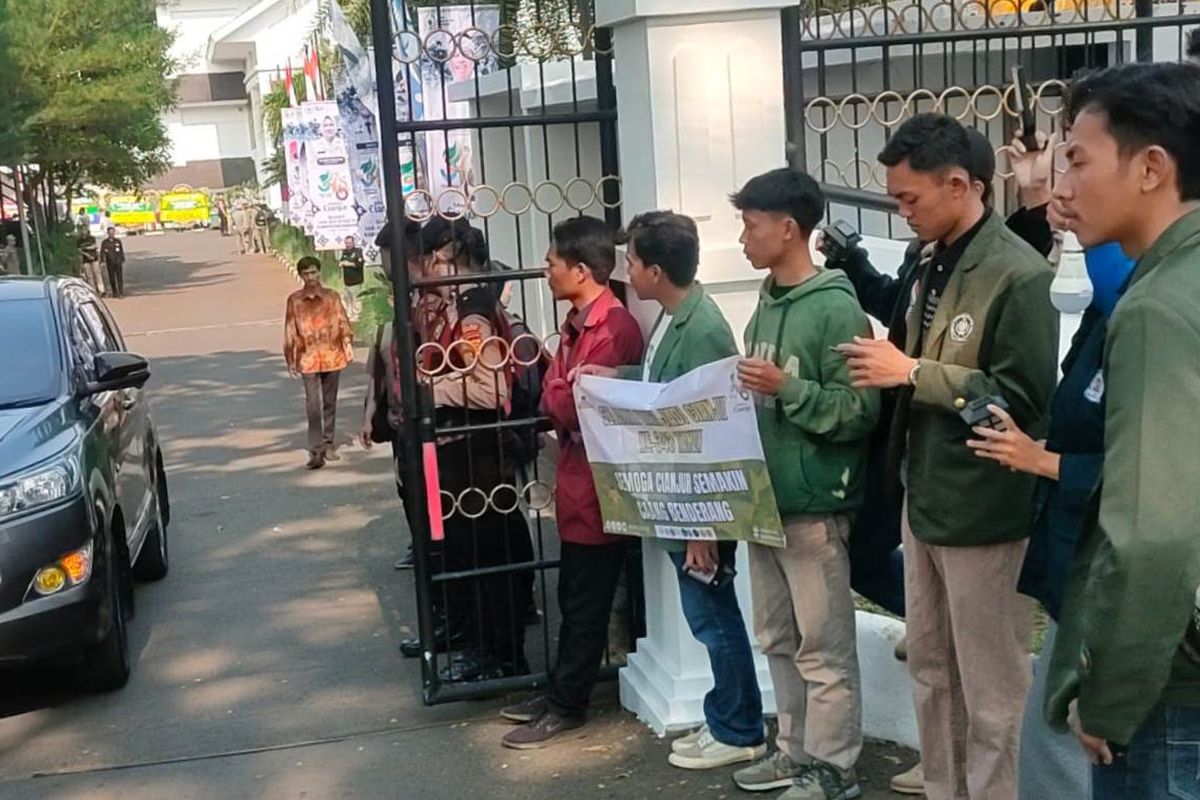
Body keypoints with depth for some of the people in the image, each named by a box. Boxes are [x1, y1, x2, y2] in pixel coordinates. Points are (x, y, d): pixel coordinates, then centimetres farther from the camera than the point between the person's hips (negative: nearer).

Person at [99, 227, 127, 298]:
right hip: (110, 263, 0)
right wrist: (102, 262, -6)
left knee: (120, 277, -8)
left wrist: (123, 261, 9)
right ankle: (114, 292, 14)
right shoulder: (104, 243, 3)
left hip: (118, 262, 0)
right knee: (112, 278, 5)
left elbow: (122, 252, 12)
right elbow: (102, 253, 1)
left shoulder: (118, 241, 8)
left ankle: (121, 292, -9)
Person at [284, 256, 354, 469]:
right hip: (308, 358, -2)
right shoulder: (294, 300, 0)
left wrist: (348, 347, -4)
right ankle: (316, 452, -9)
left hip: (332, 356, 2)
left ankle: (328, 444, 25)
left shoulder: (332, 296, 3)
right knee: (313, 406, -8)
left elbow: (343, 323, 5)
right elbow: (290, 331, 2)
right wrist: (291, 360, 1)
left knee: (329, 402, 12)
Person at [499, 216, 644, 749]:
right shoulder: (578, 321, 12)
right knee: (573, 598, 18)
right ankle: (561, 692, 30)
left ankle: (567, 706, 14)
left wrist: (553, 393, -6)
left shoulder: (613, 329, -20)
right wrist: (559, 395, -8)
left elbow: (575, 406, -23)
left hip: (599, 482, -10)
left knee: (586, 603, 3)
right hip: (576, 476, 10)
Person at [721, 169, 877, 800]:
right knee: (778, 639, 17)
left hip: (814, 504, -9)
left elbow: (858, 411, -17)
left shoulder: (835, 308, -13)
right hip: (766, 499, 9)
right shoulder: (766, 305, 12)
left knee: (824, 647, 2)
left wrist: (787, 387, -24)